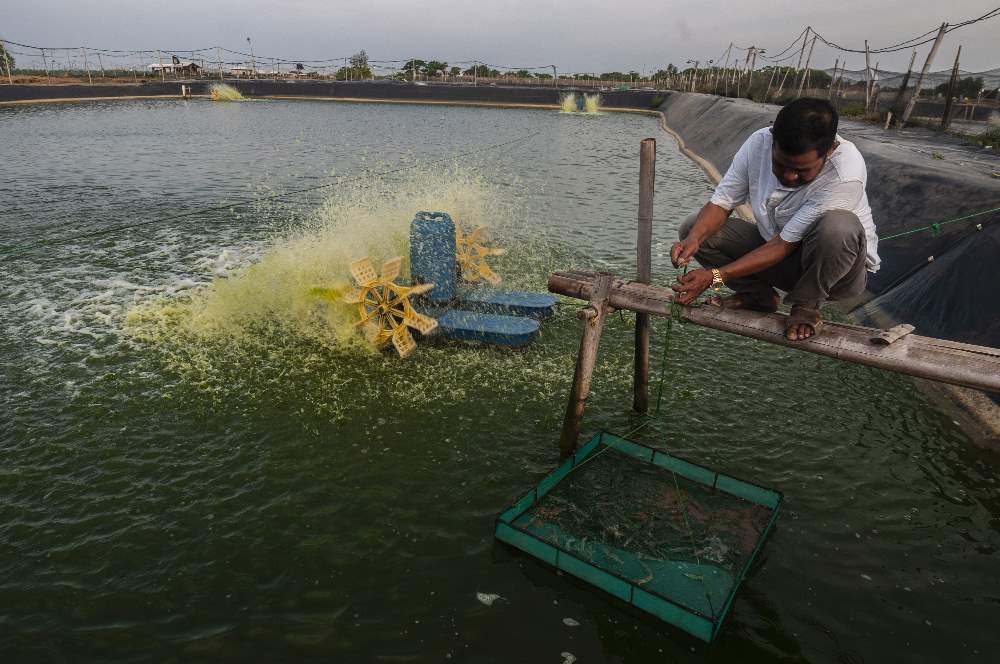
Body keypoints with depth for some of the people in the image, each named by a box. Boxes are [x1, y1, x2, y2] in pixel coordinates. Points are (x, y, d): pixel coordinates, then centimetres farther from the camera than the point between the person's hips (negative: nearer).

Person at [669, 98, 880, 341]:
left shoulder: (846, 174, -32)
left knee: (839, 226, -40)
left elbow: (784, 245, -30)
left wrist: (714, 277, -36)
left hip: (837, 268, -4)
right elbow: (721, 202, -11)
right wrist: (694, 239, -33)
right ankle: (758, 295, 3)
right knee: (693, 228, -11)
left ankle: (806, 304, -13)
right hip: (778, 249, 5)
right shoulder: (759, 142, -17)